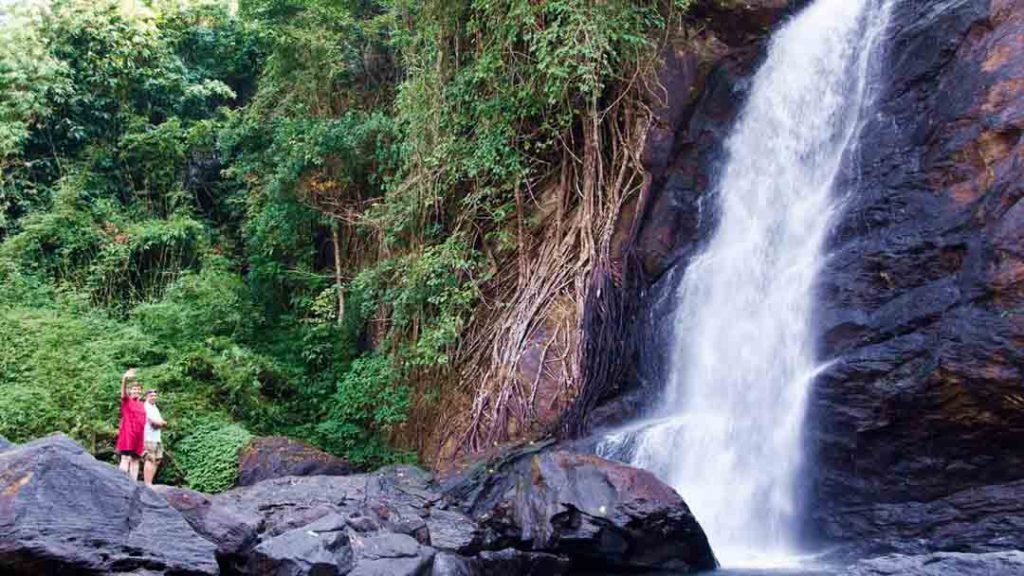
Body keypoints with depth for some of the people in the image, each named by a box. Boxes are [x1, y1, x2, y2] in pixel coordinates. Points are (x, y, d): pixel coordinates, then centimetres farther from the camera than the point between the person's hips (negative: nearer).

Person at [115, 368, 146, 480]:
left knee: (135, 460, 8)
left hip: (138, 436, 6)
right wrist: (125, 379, -41)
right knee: (125, 459, -10)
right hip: (127, 435, -6)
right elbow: (123, 391, -20)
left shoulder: (142, 405, 14)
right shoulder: (126, 400, 0)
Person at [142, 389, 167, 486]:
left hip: (157, 439, 9)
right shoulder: (146, 407, -5)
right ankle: (147, 484, -15)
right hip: (148, 438, -9)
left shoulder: (155, 408, 23)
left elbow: (163, 423, 15)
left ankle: (150, 483, 14)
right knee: (149, 460, -13)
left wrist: (159, 422, -5)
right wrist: (162, 422, 0)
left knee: (156, 461, 8)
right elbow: (154, 422, -16)